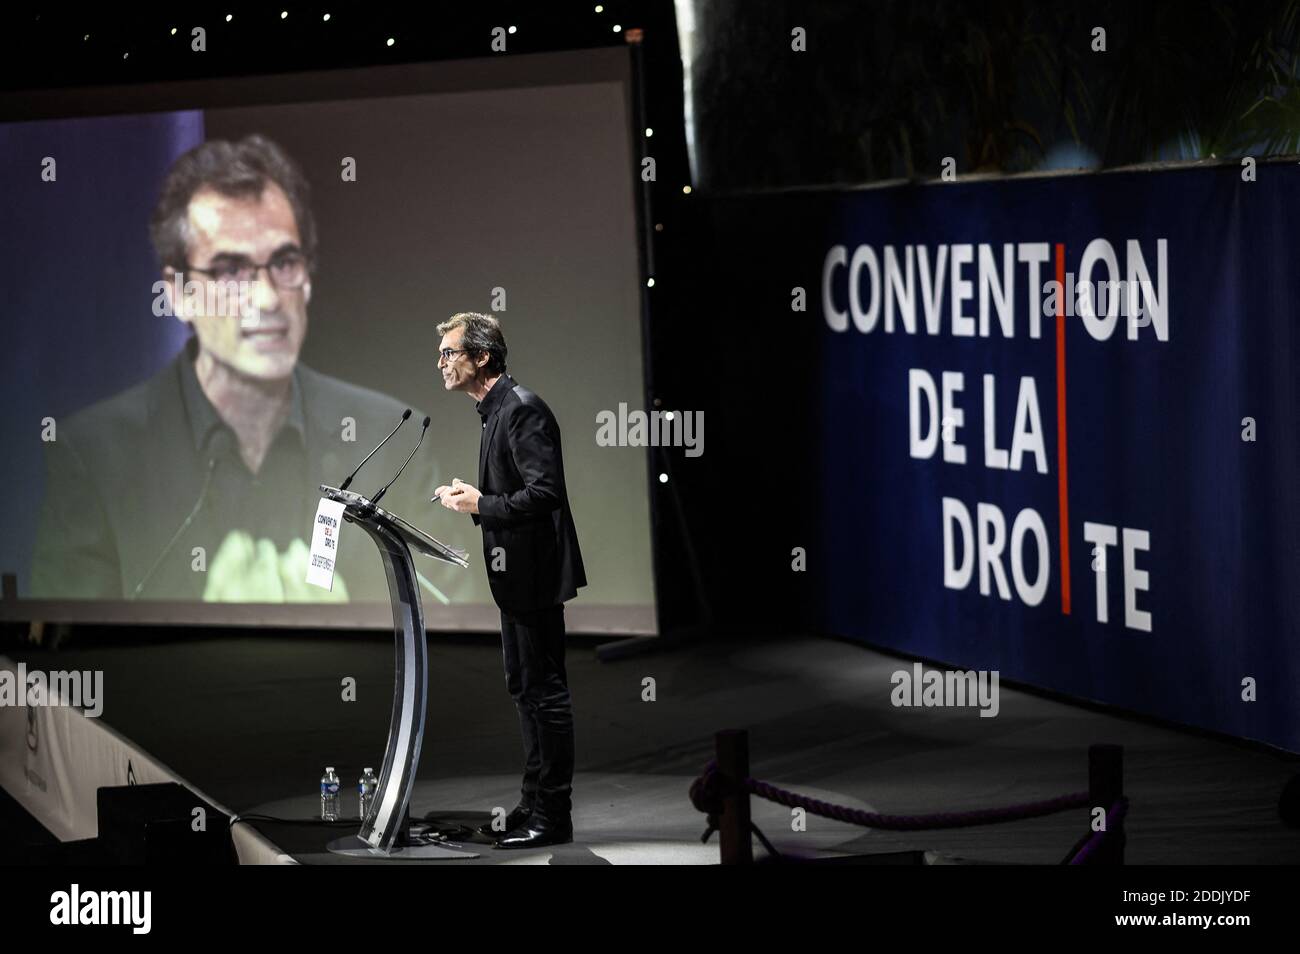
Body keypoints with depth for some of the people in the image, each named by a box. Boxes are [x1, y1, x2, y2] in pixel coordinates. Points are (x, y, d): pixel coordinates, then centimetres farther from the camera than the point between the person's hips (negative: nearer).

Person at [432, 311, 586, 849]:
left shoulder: (522, 410, -17)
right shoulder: (496, 410, 14)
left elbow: (545, 493, -24)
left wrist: (481, 505, -20)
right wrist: (471, 495, 6)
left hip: (533, 572, -11)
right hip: (515, 573, 11)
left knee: (544, 690, -5)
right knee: (526, 688, 15)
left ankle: (552, 817, 0)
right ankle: (534, 805, 24)